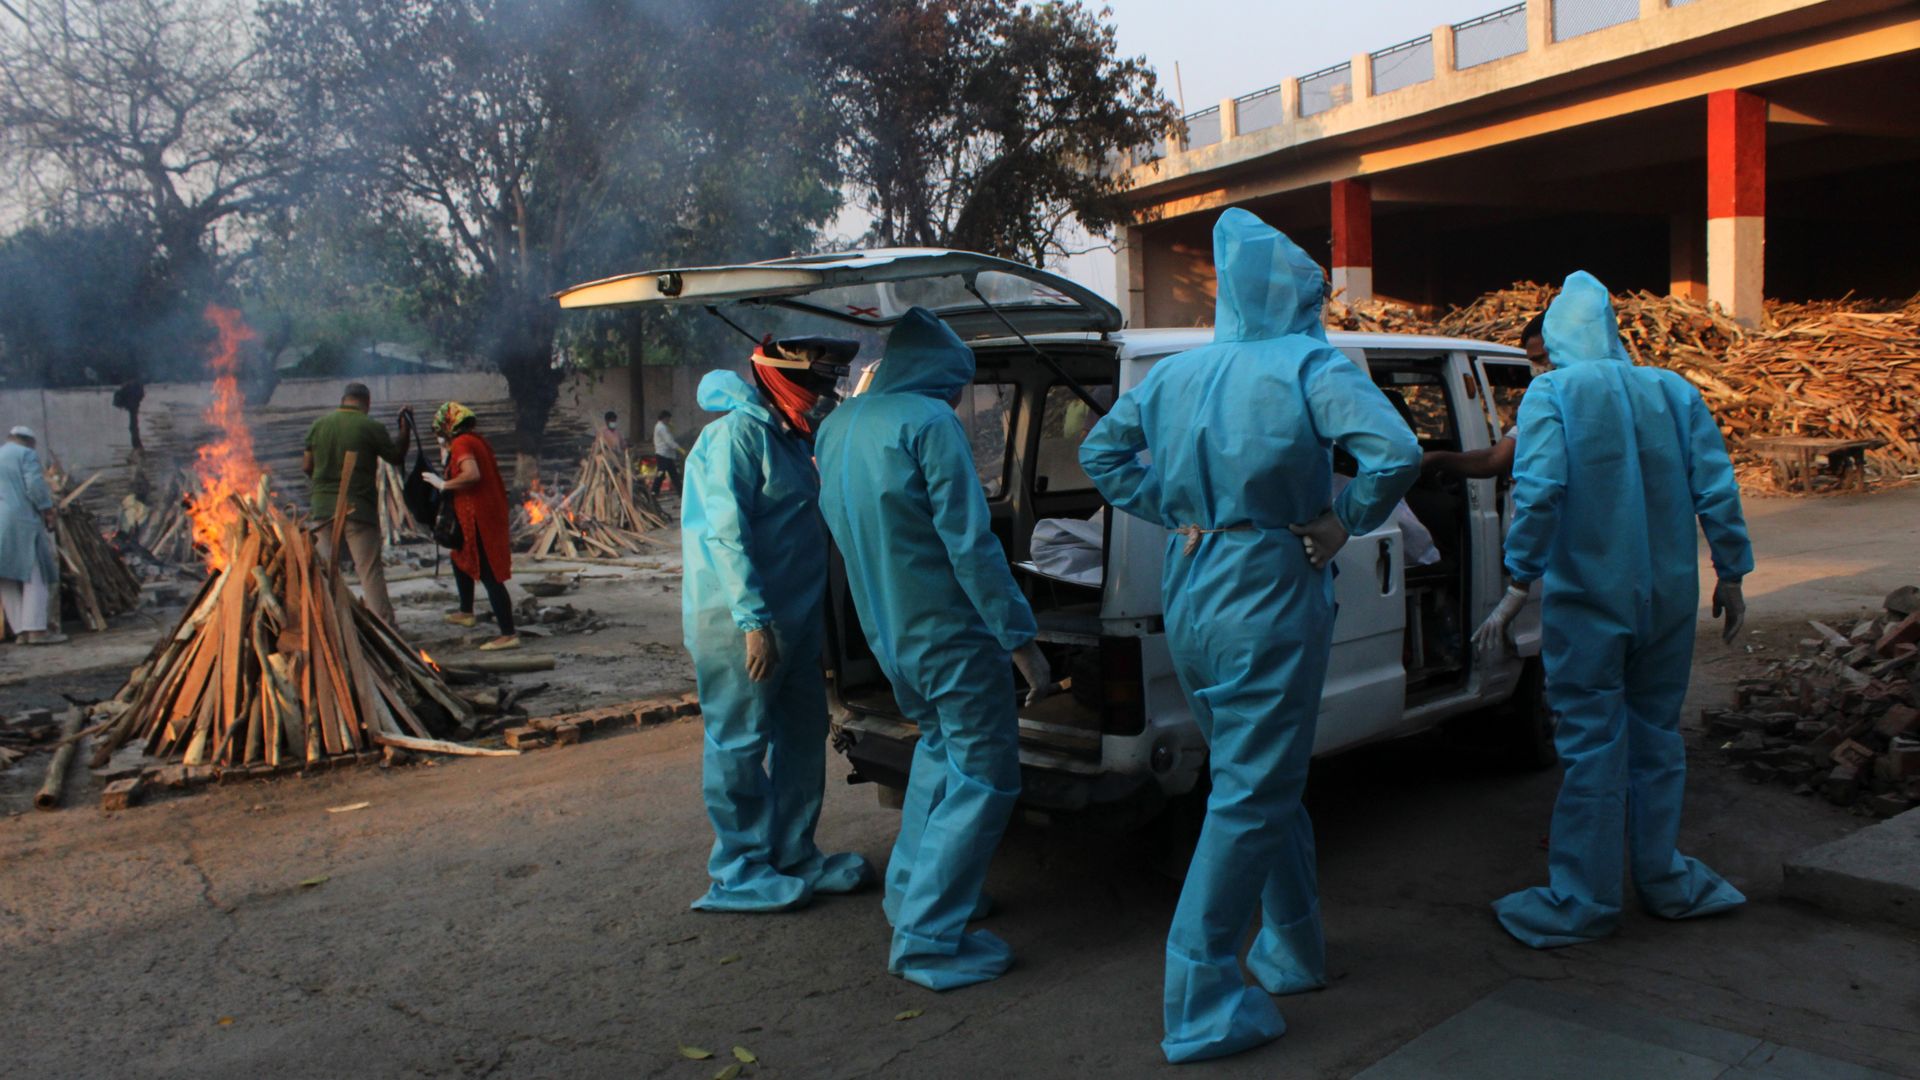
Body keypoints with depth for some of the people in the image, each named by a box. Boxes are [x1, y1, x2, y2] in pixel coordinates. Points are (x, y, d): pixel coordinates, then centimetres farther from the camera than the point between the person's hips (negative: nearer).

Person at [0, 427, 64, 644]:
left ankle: (20, 631, 4)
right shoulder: (27, 455, 1)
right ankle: (36, 629, -15)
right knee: (36, 576, -6)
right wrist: (48, 512, -4)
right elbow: (35, 485, -12)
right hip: (21, 522, -6)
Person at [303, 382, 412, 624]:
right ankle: (383, 623, -2)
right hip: (358, 506, -4)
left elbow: (306, 466, 7)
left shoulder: (319, 425, 4)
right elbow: (397, 458, 3)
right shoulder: (371, 427, -7)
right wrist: (406, 430, 13)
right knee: (370, 568, -1)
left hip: (322, 505, 4)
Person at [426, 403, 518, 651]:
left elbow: (472, 474, -29)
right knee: (461, 559, 29)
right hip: (492, 509, 10)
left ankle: (509, 635, -12)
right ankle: (466, 612, 43)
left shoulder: (461, 444, -14)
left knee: (489, 574, -10)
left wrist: (443, 484, -17)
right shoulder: (478, 440, 15)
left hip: (476, 516, -10)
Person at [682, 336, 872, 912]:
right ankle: (741, 873, 11)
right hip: (740, 623, -10)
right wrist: (754, 620, -25)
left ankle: (793, 855, 27)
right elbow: (726, 534, -21)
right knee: (740, 744, -1)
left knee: (803, 734, 15)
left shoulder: (789, 437, 17)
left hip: (794, 618, 10)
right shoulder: (737, 433, -14)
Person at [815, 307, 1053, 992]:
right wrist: (1022, 640, -17)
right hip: (951, 637, -8)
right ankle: (927, 940, 2)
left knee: (941, 747, 28)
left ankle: (909, 890, 36)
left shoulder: (837, 426, 9)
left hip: (887, 638, 9)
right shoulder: (929, 422, -16)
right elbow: (970, 544, -20)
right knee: (984, 780, 1)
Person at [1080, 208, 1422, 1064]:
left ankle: (1294, 948, 37)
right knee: (1252, 796, 2)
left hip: (1190, 594, 7)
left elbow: (1101, 453, 16)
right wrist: (1345, 520, -8)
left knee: (1259, 778, 22)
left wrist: (1178, 516, 11)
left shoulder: (1173, 373, 9)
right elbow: (1397, 452, -23)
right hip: (1268, 596, -6)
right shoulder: (1309, 366, -10)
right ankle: (1200, 1008, 8)